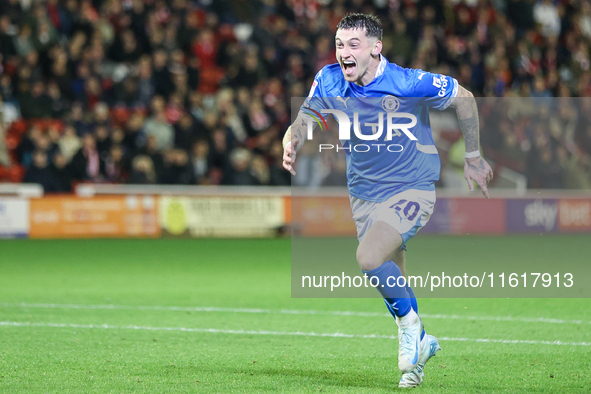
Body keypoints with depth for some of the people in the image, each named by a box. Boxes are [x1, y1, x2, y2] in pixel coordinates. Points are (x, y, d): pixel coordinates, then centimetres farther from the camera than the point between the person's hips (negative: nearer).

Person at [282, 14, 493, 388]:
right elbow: (304, 119, 4)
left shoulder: (408, 83, -21)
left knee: (370, 258, -27)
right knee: (391, 281, 12)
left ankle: (412, 325, -4)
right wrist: (292, 142, -21)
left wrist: (473, 157, 2)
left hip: (412, 188, -6)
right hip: (364, 194, 6)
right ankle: (419, 344, 36)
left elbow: (463, 98, -7)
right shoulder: (329, 81, -8)